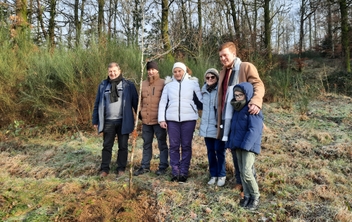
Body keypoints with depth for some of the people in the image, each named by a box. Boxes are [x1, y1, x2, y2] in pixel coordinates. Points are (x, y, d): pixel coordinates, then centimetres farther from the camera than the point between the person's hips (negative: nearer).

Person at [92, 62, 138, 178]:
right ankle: (104, 169, 16)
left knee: (123, 146, 6)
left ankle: (121, 168, 17)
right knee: (107, 146, 7)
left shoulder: (128, 85, 0)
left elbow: (135, 102, 0)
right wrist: (95, 120, 7)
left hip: (123, 121, -2)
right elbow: (97, 103, 10)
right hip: (108, 121, 2)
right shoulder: (103, 85, 8)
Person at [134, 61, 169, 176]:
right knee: (146, 144, 14)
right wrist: (140, 112, 9)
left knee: (162, 144, 6)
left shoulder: (163, 83, -5)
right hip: (146, 120, 6)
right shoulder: (143, 84, 11)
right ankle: (145, 166, 25)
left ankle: (163, 166, 15)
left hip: (158, 120, -5)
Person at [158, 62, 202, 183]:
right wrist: (161, 119, 1)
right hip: (172, 119, 2)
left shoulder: (193, 82, 2)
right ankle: (175, 173, 13)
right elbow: (163, 102, 7)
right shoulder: (169, 84, 7)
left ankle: (184, 173, 12)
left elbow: (200, 100, 6)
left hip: (188, 119, -1)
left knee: (186, 146, 4)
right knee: (174, 146, 4)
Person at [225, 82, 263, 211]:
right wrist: (231, 143, 15)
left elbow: (254, 130, -21)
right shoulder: (237, 108, 13)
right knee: (241, 172, 11)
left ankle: (255, 197, 7)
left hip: (249, 146, -8)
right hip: (238, 145, 8)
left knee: (247, 172, -12)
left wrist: (246, 146, -25)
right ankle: (247, 196, 21)